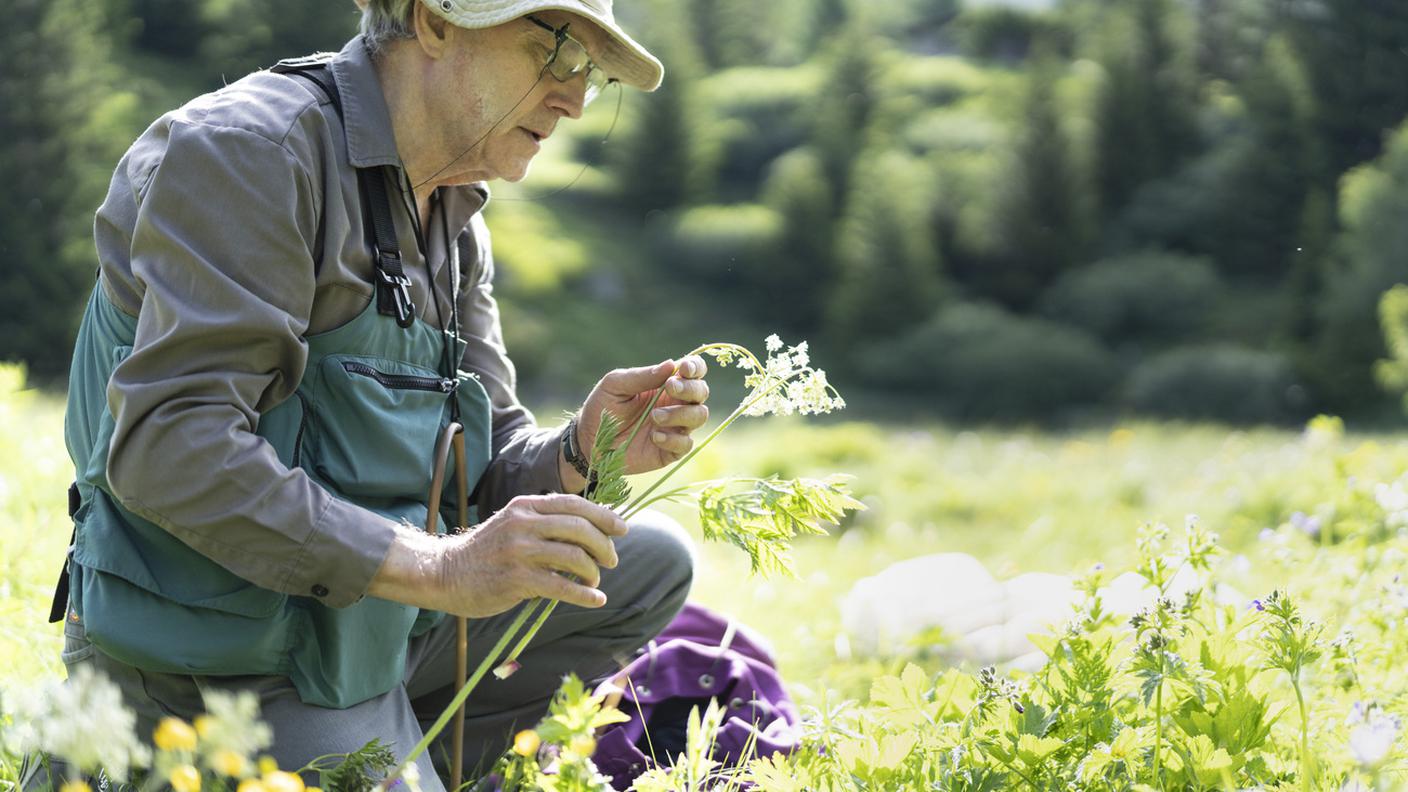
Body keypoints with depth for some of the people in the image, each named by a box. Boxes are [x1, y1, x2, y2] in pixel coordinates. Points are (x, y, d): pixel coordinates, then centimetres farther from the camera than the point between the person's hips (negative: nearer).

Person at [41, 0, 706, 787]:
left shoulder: (456, 220, 12)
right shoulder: (250, 149, -17)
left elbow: (490, 460, 11)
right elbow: (168, 451, -27)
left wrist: (580, 453, -13)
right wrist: (439, 568, -31)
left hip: (365, 628, 9)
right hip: (220, 673, -9)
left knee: (651, 565, 10)